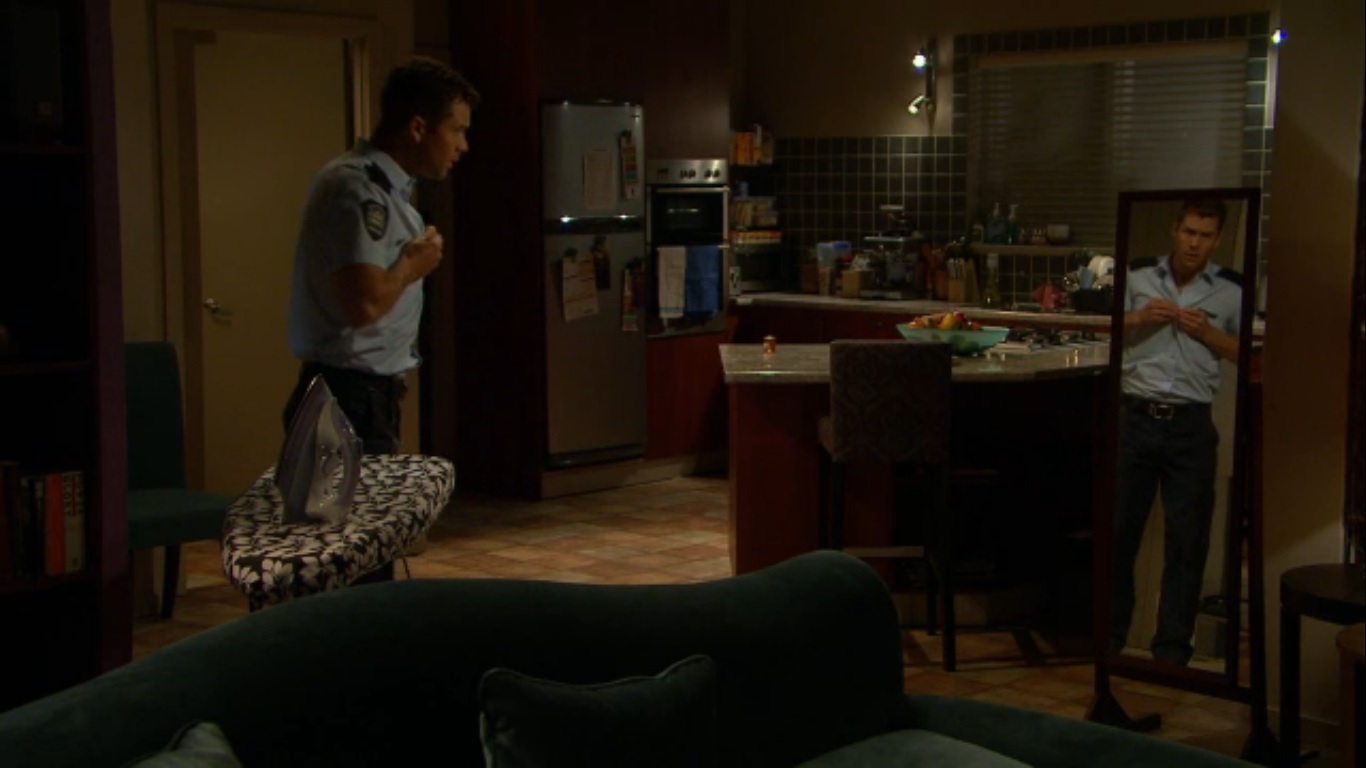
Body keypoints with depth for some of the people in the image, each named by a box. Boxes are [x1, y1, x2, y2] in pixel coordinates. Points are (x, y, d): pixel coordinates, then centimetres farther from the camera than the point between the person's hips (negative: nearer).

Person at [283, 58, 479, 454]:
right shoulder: (358, 190, -18)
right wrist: (413, 265, -12)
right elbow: (364, 303, -28)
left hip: (369, 397, 10)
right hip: (351, 402, -10)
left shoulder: (384, 186, 15)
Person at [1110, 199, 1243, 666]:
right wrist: (1139, 318, -6)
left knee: (1187, 538, 3)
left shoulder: (1232, 291, 4)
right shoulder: (1138, 276, 7)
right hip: (1136, 418, 1)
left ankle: (1172, 647, 14)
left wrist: (1208, 333, -9)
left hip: (1191, 426, -1)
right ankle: (1107, 637, 20)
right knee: (1118, 528, 6)